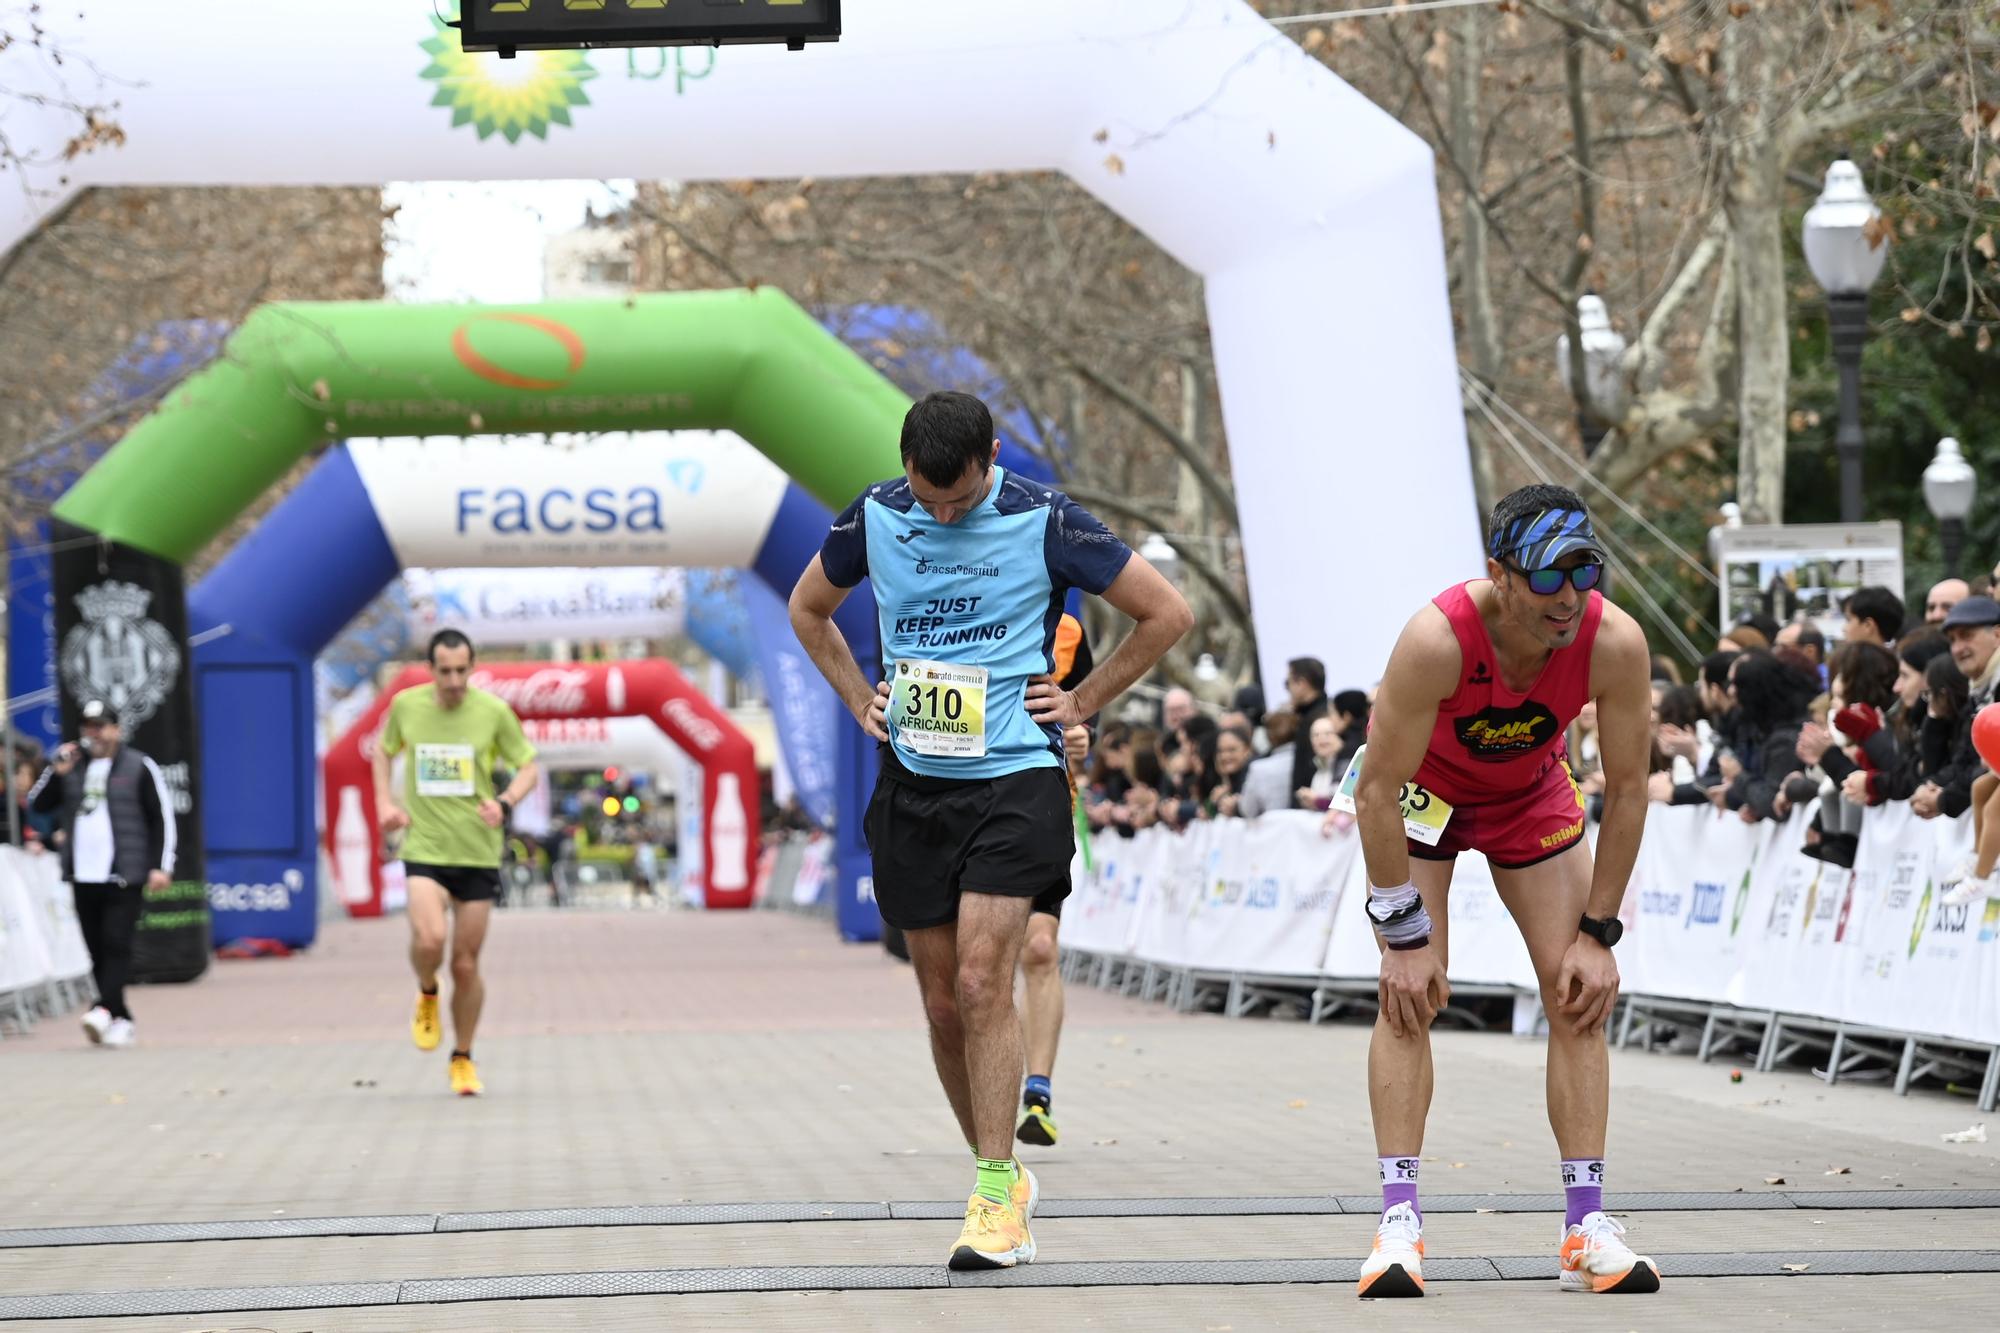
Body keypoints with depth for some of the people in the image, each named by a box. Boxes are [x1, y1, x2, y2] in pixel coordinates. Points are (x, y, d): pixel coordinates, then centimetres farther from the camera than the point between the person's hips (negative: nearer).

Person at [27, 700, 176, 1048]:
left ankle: (104, 1009, -26)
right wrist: (57, 773, -3)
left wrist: (161, 866, -7)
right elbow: (38, 805, 12)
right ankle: (121, 1021, 9)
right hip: (83, 876, 5)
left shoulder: (139, 767, 2)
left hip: (124, 876, -5)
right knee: (97, 950, 4)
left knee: (116, 945, -15)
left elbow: (163, 819, 1)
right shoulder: (73, 766, 14)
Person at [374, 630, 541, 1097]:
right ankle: (427, 994, 11)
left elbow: (529, 767, 4)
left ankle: (463, 1059, 24)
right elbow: (384, 749, 19)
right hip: (424, 848, 0)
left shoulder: (494, 711, -5)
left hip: (478, 853, 0)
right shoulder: (406, 705, 0)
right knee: (428, 940, -25)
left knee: (466, 966, 4)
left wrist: (504, 803, -16)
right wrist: (385, 802, 5)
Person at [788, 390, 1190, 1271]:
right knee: (943, 1001, 5)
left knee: (982, 981, -16)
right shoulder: (874, 518, 2)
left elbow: (1167, 613, 1)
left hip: (1015, 778, -4)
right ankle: (1002, 1179, 19)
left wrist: (1083, 703, 0)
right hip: (912, 785, 4)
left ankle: (995, 1194, -14)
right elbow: (808, 609, 23)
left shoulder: (1043, 521, -9)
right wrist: (861, 701, 12)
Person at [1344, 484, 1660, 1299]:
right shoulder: (1437, 640, -39)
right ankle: (1399, 1223, -15)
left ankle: (1587, 1228, -5)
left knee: (1579, 994, -6)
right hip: (1425, 787, -3)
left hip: (1531, 790, 3)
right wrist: (1404, 938, -27)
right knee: (1411, 995, -15)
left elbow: (1627, 789, -17)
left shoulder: (1615, 644, -31)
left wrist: (1598, 932, -16)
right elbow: (1376, 794, -30)